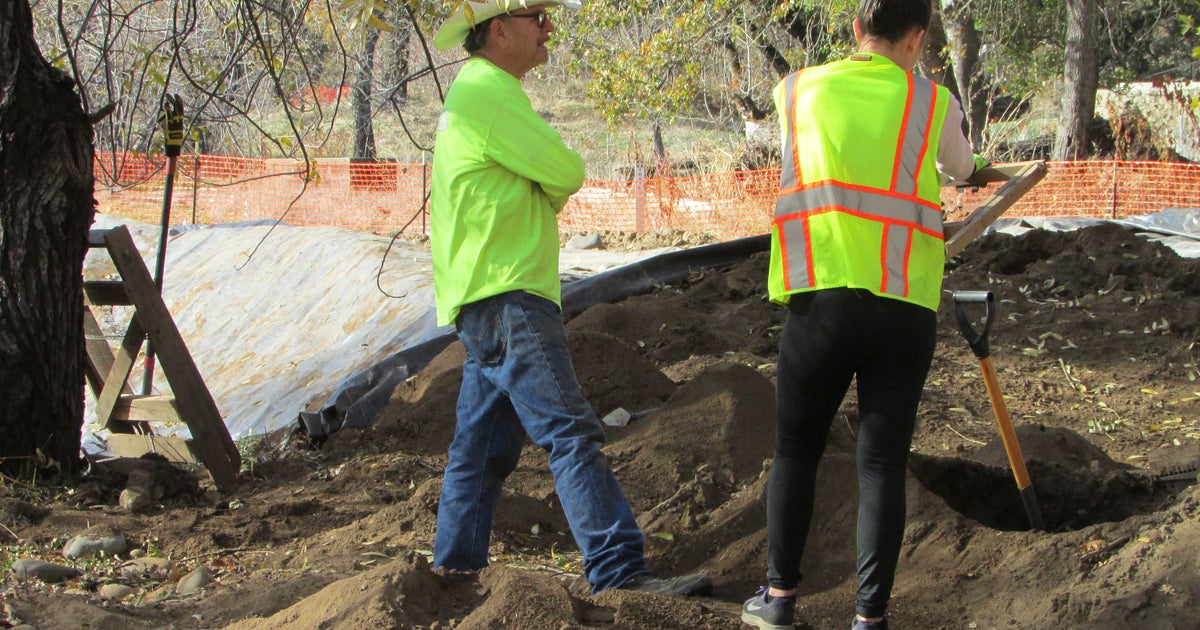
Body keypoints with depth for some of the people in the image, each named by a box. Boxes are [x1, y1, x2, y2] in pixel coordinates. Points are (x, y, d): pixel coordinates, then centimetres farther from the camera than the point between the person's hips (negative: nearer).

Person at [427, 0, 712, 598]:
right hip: (507, 297, -11)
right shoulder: (489, 93, -12)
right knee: (571, 434, -15)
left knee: (483, 446, 13)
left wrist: (544, 195, 1)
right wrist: (550, 188, 7)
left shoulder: (473, 94, 22)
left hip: (488, 302, 11)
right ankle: (619, 570, -20)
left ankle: (454, 569, 18)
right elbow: (566, 173, -12)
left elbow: (543, 186, 22)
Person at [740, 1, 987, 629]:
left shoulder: (797, 90, 8)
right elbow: (960, 168, 27)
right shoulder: (933, 101, 7)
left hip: (821, 297, 0)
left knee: (796, 449, 14)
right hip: (906, 306, 0)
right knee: (883, 462, 4)